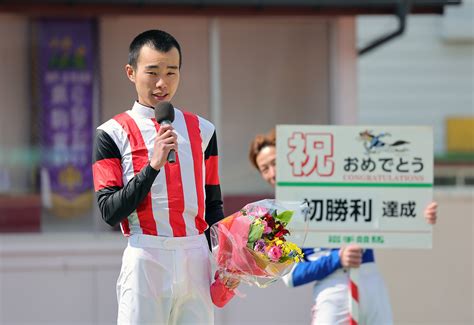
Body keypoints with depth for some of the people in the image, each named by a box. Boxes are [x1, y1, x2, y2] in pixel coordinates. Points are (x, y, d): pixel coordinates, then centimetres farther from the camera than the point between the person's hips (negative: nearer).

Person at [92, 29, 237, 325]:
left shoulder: (201, 130, 14)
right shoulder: (113, 133, 2)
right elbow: (110, 212, -6)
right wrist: (153, 166, -15)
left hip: (196, 259, 3)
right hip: (144, 259, -3)